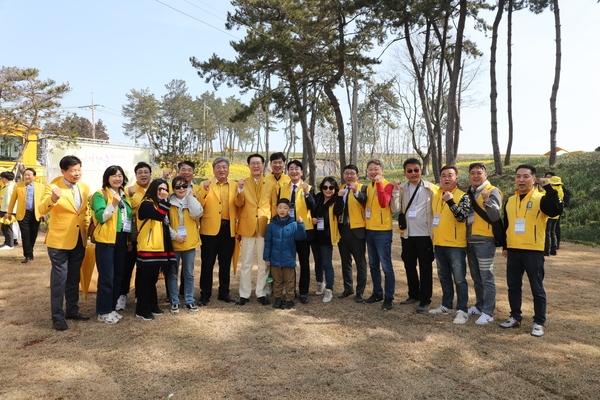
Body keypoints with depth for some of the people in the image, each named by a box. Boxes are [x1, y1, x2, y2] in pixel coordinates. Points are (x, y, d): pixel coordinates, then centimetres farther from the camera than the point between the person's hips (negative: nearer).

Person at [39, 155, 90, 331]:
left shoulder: (84, 187, 4)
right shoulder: (53, 186, -13)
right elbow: (41, 210, -27)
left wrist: (88, 228, 10)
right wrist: (53, 199, -45)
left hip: (79, 240, 6)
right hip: (59, 240, -6)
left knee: (74, 278, 16)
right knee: (59, 279, 0)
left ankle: (72, 310, 28)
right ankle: (57, 316, 10)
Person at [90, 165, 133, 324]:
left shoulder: (125, 196, 13)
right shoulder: (100, 194, -6)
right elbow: (100, 217, -17)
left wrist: (131, 236, 12)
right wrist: (113, 204, -29)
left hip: (121, 240, 7)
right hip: (106, 240, -7)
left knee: (118, 276, 11)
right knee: (106, 277, -4)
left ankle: (112, 308, 23)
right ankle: (103, 312, 7)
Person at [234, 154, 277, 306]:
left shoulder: (271, 184, 6)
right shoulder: (242, 183, 4)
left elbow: (274, 206, 6)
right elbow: (238, 204, -8)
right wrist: (240, 190, -25)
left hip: (265, 228, 1)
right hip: (247, 227, 0)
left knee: (263, 263, 7)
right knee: (246, 263, 6)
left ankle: (261, 293, 17)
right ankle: (244, 294, 13)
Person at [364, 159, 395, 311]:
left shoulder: (387, 185, -10)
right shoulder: (369, 186, 13)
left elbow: (384, 203, -28)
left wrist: (379, 183, -31)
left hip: (383, 231, -8)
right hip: (369, 230, 8)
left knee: (386, 266, -3)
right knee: (373, 265, 15)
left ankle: (389, 297, 6)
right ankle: (377, 293, 27)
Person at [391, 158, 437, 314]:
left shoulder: (430, 188, -4)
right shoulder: (402, 188, 5)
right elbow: (395, 209, -4)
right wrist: (395, 192, -15)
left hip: (425, 234, -4)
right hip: (407, 233, 4)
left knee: (425, 267, 2)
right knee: (409, 266, 14)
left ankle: (425, 300, 10)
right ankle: (413, 295, 29)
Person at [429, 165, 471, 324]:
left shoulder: (463, 196, -8)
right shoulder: (436, 196, 10)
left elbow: (462, 217, -21)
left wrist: (451, 202, -33)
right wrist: (433, 239, 19)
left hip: (456, 245, -7)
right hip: (439, 244, 7)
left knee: (459, 279, 0)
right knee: (444, 277, 16)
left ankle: (462, 310, 7)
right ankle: (446, 306, 28)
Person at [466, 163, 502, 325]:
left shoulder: (492, 191, -6)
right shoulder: (469, 193, 14)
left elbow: (496, 216, -17)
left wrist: (487, 201, -29)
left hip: (484, 241, -7)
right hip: (470, 240, 7)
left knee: (486, 277, -3)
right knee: (476, 278, 15)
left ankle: (488, 313, 2)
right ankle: (479, 306, 26)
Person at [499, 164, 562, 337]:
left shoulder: (541, 198, -6)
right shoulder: (510, 201, 10)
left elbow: (556, 211, -27)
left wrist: (549, 188, -29)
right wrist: (504, 246, 16)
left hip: (533, 251, -5)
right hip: (513, 251, 5)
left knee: (537, 288, 4)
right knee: (513, 286, 12)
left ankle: (539, 323, 15)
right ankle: (515, 317, 26)